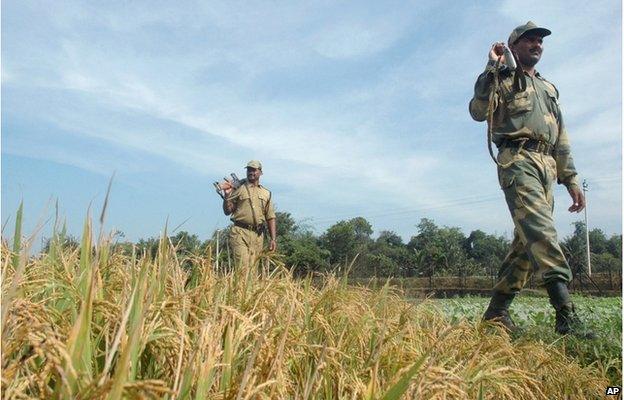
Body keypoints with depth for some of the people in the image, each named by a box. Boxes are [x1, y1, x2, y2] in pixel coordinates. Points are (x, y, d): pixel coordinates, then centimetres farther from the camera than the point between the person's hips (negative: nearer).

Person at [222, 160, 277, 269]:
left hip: (258, 236, 4)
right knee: (242, 267, -14)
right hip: (240, 233, -3)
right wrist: (227, 195, -11)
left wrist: (273, 239, 6)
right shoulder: (238, 189, 5)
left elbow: (270, 218, 14)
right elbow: (227, 211, 4)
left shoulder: (266, 193, 15)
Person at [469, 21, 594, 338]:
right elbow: (478, 111, -11)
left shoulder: (549, 89, 29)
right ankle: (566, 315, -26)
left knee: (527, 241, 2)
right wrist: (492, 68, -11)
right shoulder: (504, 79, 10)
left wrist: (571, 180, 18)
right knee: (541, 232, -21)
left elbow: (561, 140, 26)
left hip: (547, 168, 7)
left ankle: (496, 311, 9)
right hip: (518, 160, -7)